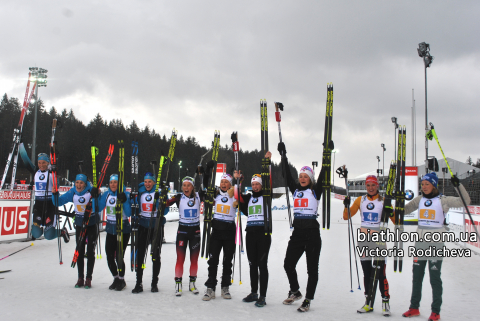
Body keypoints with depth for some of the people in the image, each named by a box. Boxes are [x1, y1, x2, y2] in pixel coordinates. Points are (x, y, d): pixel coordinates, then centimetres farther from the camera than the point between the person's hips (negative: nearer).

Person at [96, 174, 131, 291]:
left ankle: (122, 280, 17)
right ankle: (116, 278, 30)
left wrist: (124, 201, -27)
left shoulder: (126, 195, -10)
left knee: (119, 256, -5)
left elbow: (129, 214, -16)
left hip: (123, 230, -5)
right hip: (110, 230, 5)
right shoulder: (106, 194, 5)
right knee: (109, 257, 7)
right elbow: (98, 209, 3)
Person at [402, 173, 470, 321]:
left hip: (436, 242, -5)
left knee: (435, 278, -1)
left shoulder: (443, 200, -5)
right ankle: (414, 307, 23)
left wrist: (458, 186, -22)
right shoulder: (419, 199, 9)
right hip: (420, 241, 5)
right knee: (417, 276, 11)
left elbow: (465, 201, -11)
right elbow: (404, 210, 17)